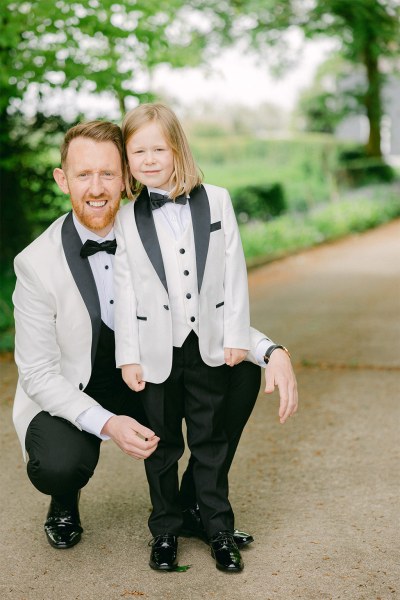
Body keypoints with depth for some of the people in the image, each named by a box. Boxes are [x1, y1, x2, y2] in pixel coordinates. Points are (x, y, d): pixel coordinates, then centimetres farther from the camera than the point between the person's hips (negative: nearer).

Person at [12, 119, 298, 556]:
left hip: (144, 383, 4)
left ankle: (194, 505, 0)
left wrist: (271, 351, -24)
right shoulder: (37, 263, -19)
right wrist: (106, 423, -30)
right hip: (67, 398, -4)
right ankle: (65, 502, 6)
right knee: (59, 464, -35)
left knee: (241, 370, -15)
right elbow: (38, 373, -15)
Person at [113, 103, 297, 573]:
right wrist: (129, 356, -4)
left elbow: (234, 272, 1)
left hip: (209, 345, 1)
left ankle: (219, 529, 24)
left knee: (210, 440, 12)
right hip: (158, 352, 0)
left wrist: (236, 336, -2)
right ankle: (165, 529, 27)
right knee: (162, 444, 12)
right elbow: (125, 292, -2)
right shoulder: (127, 220, -2)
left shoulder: (216, 201, 0)